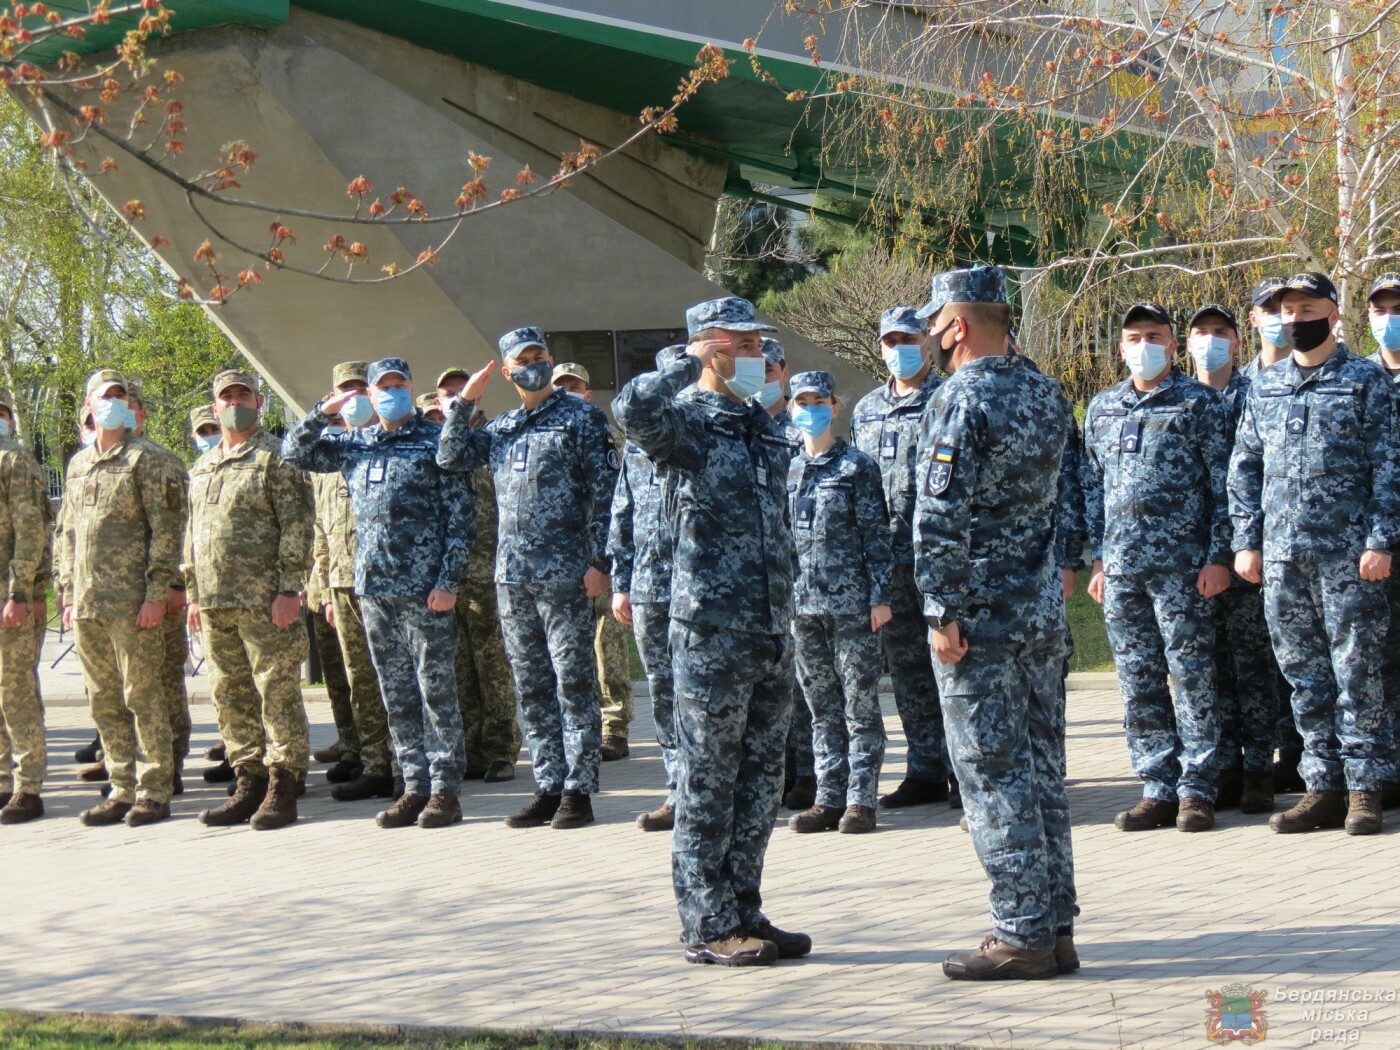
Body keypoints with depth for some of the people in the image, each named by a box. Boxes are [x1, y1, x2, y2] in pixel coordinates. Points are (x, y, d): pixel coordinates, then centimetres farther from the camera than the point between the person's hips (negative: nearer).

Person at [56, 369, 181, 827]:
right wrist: (67, 594, 13)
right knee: (104, 701, 9)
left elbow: (165, 530, -8)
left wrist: (156, 594, -15)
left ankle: (154, 792, 2)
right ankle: (122, 790, 16)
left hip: (131, 602, -6)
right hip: (87, 606, 6)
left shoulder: (145, 459, -2)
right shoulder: (78, 465, 17)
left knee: (142, 696, -4)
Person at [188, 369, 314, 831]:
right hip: (215, 603, 7)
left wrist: (289, 589, -16)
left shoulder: (276, 457, -3)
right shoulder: (202, 468, 19)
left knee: (278, 693, -4)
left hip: (264, 600, -7)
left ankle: (283, 788, -1)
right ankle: (249, 784, 17)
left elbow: (297, 526, -9)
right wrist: (193, 594, 16)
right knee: (231, 697, 9)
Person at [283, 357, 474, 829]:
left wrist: (448, 581, -12)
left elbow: (461, 517, -4)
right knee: (396, 696, 8)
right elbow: (295, 452, 19)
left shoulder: (434, 441, -1)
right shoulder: (356, 446, 14)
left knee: (436, 691, -2)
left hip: (425, 589, -5)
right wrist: (324, 412, 3)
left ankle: (446, 789, 1)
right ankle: (415, 787, 13)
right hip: (374, 588, 5)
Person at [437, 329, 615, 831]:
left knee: (573, 684, -4)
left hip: (564, 574, -6)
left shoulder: (580, 417, 0)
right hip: (512, 576, 6)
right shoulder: (502, 428, 17)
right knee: (532, 688, 8)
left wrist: (599, 560, -12)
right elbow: (451, 457, 14)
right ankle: (548, 787, 14)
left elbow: (603, 491, -5)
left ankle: (578, 790, -1)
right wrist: (464, 401, 6)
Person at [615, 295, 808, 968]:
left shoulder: (763, 426, 16)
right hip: (713, 630, -8)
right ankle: (708, 926, 5)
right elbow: (633, 407, -32)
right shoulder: (687, 421, -7)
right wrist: (692, 363, -17)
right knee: (707, 784, -1)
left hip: (772, 633, 8)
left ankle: (743, 912, 21)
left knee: (760, 781, 12)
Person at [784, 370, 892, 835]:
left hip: (852, 603, -5)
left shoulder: (857, 466, -1)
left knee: (860, 704, -1)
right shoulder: (787, 470, 12)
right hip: (803, 604, 5)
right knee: (822, 707, 9)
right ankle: (830, 799, 13)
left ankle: (860, 800, 1)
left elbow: (876, 534, -4)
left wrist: (879, 596, -9)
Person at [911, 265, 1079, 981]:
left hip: (981, 616, -8)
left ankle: (1022, 936, -2)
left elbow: (941, 519, -19)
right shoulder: (1045, 391, 10)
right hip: (1043, 609, 8)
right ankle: (1056, 929, 16)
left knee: (993, 776, -3)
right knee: (1041, 771, 12)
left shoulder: (961, 401, -15)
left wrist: (944, 612, -15)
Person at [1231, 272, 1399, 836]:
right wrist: (1246, 540, 7)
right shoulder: (1264, 387, 15)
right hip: (1281, 555, 4)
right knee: (1305, 677, 7)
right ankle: (1323, 787, 13)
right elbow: (1244, 469, 16)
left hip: (1347, 553, -4)